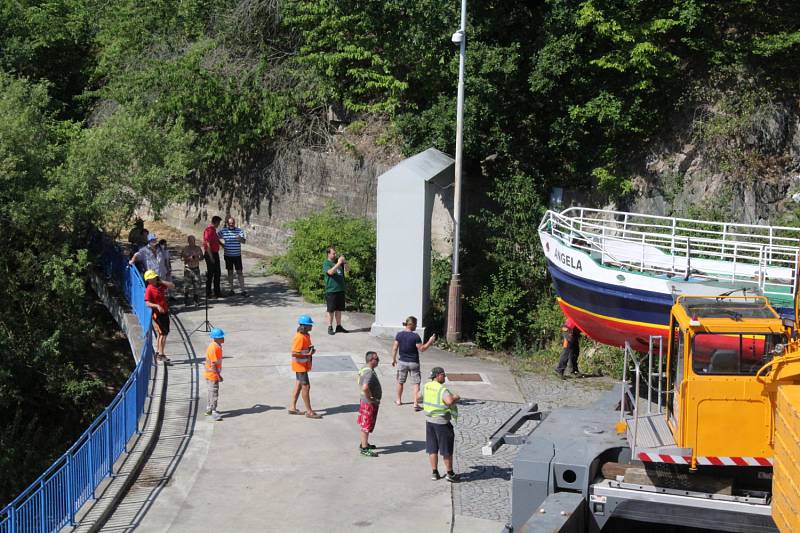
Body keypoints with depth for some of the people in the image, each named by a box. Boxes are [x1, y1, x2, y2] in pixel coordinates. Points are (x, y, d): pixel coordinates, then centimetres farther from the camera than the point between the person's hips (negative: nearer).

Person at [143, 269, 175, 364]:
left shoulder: (161, 285, 7)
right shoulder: (149, 289, -13)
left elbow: (172, 286, 7)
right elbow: (147, 303, -20)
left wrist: (161, 281, -1)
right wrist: (157, 306, -33)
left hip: (165, 313, 8)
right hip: (157, 314, -8)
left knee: (161, 334, 16)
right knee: (162, 333, -11)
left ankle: (158, 352, 28)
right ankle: (161, 354, -10)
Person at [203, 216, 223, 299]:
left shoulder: (213, 230, 13)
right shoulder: (209, 230, -17)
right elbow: (207, 244, -21)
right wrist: (211, 257, -23)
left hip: (215, 254, 10)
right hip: (210, 254, -10)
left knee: (217, 273, 13)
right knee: (210, 274, -3)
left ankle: (217, 292, 21)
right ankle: (208, 293, 4)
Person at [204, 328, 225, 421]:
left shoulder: (217, 346, 5)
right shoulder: (213, 348, -25)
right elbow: (213, 363, -26)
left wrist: (218, 374, 22)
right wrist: (218, 375, -24)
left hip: (214, 373, 10)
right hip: (212, 374, -10)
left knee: (212, 391, 20)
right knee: (214, 393, -3)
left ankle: (209, 409, 33)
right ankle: (213, 412, 3)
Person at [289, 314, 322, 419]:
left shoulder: (306, 335, 7)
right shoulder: (300, 337, -24)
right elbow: (294, 353, -27)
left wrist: (311, 349, 4)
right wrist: (308, 354, -24)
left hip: (304, 365, 10)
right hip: (300, 365, -10)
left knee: (299, 385, 16)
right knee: (306, 386, -4)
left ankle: (292, 407, 25)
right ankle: (309, 411, 3)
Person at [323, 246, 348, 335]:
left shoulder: (338, 260, 13)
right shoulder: (326, 263, -5)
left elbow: (347, 269, 12)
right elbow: (330, 272, -23)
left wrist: (344, 262, -5)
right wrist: (338, 263, -24)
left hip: (340, 289, 6)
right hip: (331, 290, -6)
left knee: (339, 309, 11)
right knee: (331, 310, -1)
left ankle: (339, 326, 18)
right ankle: (330, 328, 5)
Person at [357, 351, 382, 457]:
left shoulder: (368, 371, 7)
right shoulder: (370, 373, -25)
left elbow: (362, 385, 24)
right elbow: (365, 388, -39)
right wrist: (370, 399, -24)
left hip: (371, 403, 10)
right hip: (369, 404, -10)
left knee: (365, 425, 20)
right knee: (366, 426, -2)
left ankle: (364, 444, 33)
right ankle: (364, 448, 4)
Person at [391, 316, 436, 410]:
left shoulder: (399, 335, -5)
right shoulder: (415, 336, -17)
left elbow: (395, 348, 0)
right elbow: (421, 349, -13)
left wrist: (393, 359, 10)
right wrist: (430, 342, -4)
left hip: (402, 362, 4)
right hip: (413, 363, -4)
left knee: (400, 382, 20)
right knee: (416, 383, 1)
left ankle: (398, 400, 33)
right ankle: (416, 404, -6)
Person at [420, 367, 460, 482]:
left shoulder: (426, 386, 3)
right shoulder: (442, 389, -20)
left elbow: (419, 397, 24)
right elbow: (449, 401, -38)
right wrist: (456, 398, -15)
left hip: (429, 420, 7)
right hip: (442, 422, -7)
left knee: (432, 449, 14)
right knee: (447, 450, 6)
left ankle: (434, 472, 18)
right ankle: (450, 473, 13)